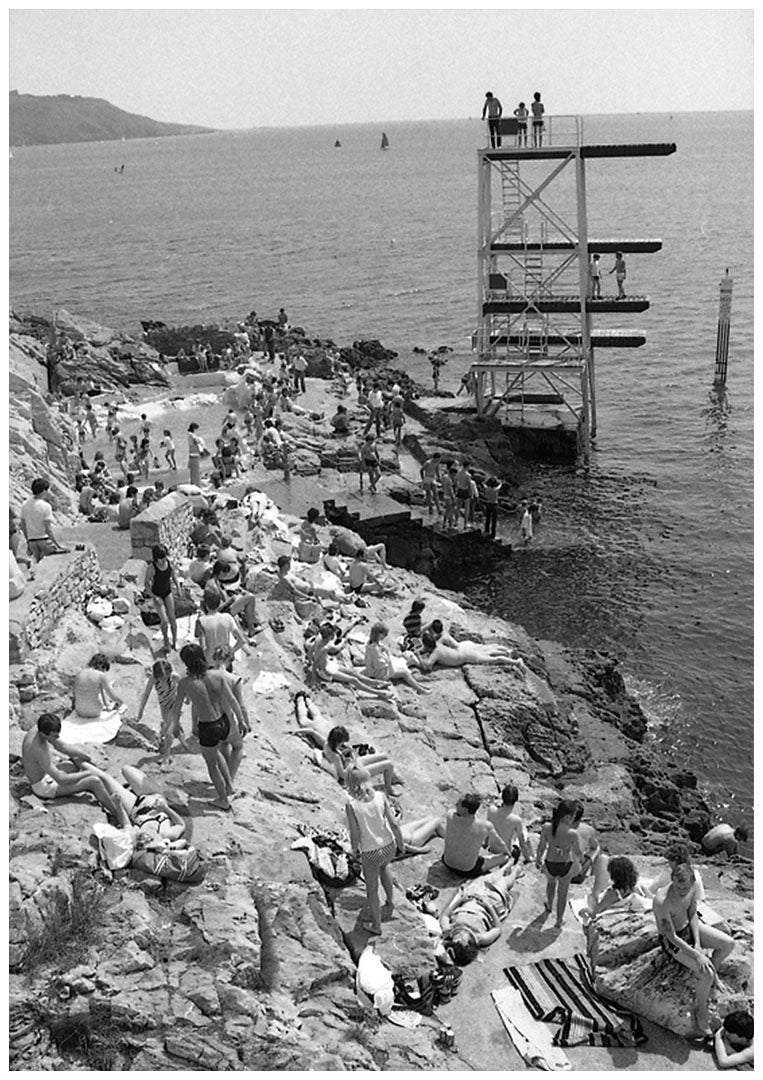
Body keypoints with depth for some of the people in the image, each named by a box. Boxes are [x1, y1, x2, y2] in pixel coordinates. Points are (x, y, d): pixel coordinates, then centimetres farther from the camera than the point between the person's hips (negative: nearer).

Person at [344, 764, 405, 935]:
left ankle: (376, 925, 42)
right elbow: (394, 824, -10)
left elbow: (355, 835, -16)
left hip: (370, 853, -3)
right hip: (389, 846, 3)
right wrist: (401, 844, 7)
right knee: (383, 867, 38)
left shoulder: (351, 805, -23)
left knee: (372, 888, 23)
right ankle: (390, 902, 46)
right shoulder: (380, 796, -16)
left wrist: (355, 850, 5)